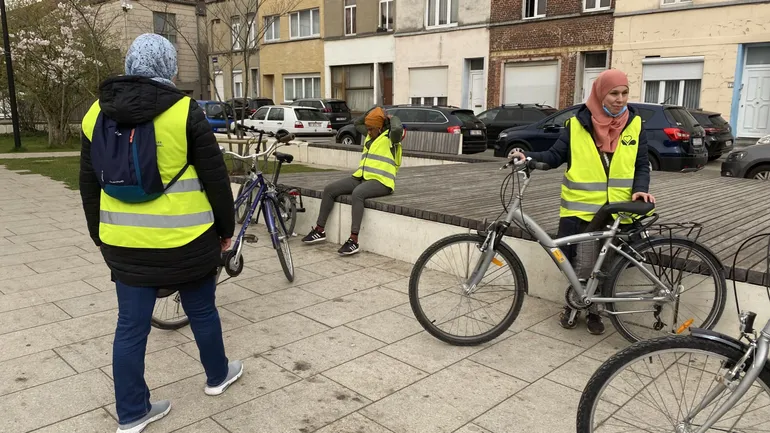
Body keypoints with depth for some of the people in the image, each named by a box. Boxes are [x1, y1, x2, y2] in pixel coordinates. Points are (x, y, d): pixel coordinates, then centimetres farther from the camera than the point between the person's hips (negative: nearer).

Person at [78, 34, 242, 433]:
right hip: (184, 241, -4)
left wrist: (102, 237, 22)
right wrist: (226, 226, 4)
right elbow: (215, 177, -9)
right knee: (201, 310, 17)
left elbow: (89, 185, 11)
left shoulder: (97, 114, 4)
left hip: (125, 243, 4)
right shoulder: (184, 111, -12)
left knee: (131, 325, 12)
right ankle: (218, 376, 37)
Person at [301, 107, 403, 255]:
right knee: (329, 190, -4)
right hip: (362, 177, 9)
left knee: (357, 193, -39)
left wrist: (392, 118, -5)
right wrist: (374, 112, 20)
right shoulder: (371, 135, 20)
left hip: (380, 180, -9)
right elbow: (357, 124, 33)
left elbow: (398, 128, -27)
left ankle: (353, 240, -41)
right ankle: (319, 230, 3)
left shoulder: (390, 137, -4)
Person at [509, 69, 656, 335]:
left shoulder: (634, 125, 4)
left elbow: (642, 165, 7)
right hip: (580, 209, -1)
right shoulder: (577, 124, -2)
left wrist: (640, 189, -11)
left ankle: (593, 309, 31)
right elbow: (555, 156, -3)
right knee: (575, 262, 1)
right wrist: (528, 157, -20)